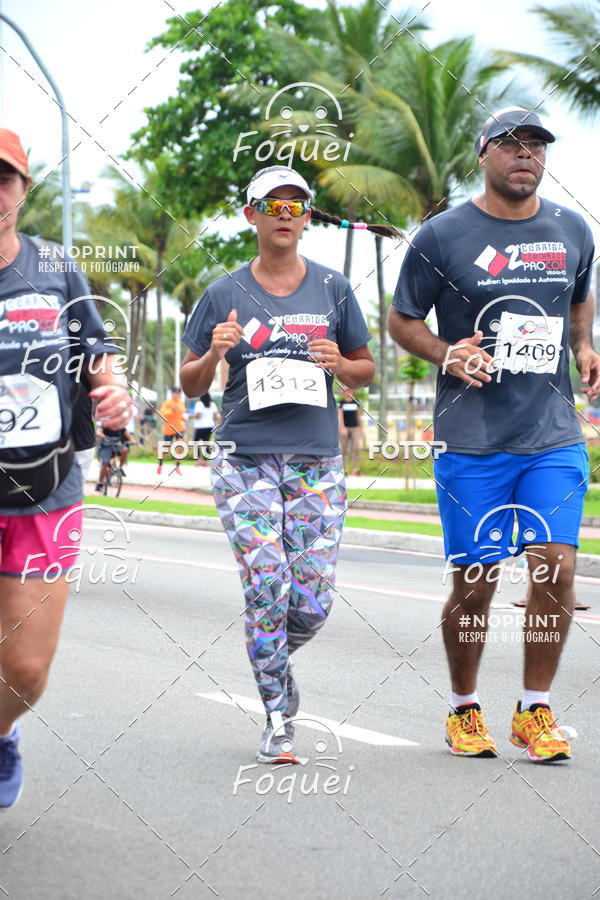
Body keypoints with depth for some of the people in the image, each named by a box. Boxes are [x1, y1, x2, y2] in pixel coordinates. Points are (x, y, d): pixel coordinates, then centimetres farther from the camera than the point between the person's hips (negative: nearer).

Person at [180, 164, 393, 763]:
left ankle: (273, 657, 30)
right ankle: (278, 719, 4)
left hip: (317, 463, 1)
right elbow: (190, 384, 8)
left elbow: (366, 371, 15)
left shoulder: (332, 289, 8)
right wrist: (214, 354, -12)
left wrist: (339, 365, -7)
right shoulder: (224, 294, 5)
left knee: (312, 602, -4)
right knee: (265, 592, -10)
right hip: (245, 461, -1)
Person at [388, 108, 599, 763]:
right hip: (472, 439, -2)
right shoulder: (442, 236, -1)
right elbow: (402, 320, 7)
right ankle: (464, 709, 22)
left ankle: (535, 710, 9)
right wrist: (447, 355, -11)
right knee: (475, 581, 1)